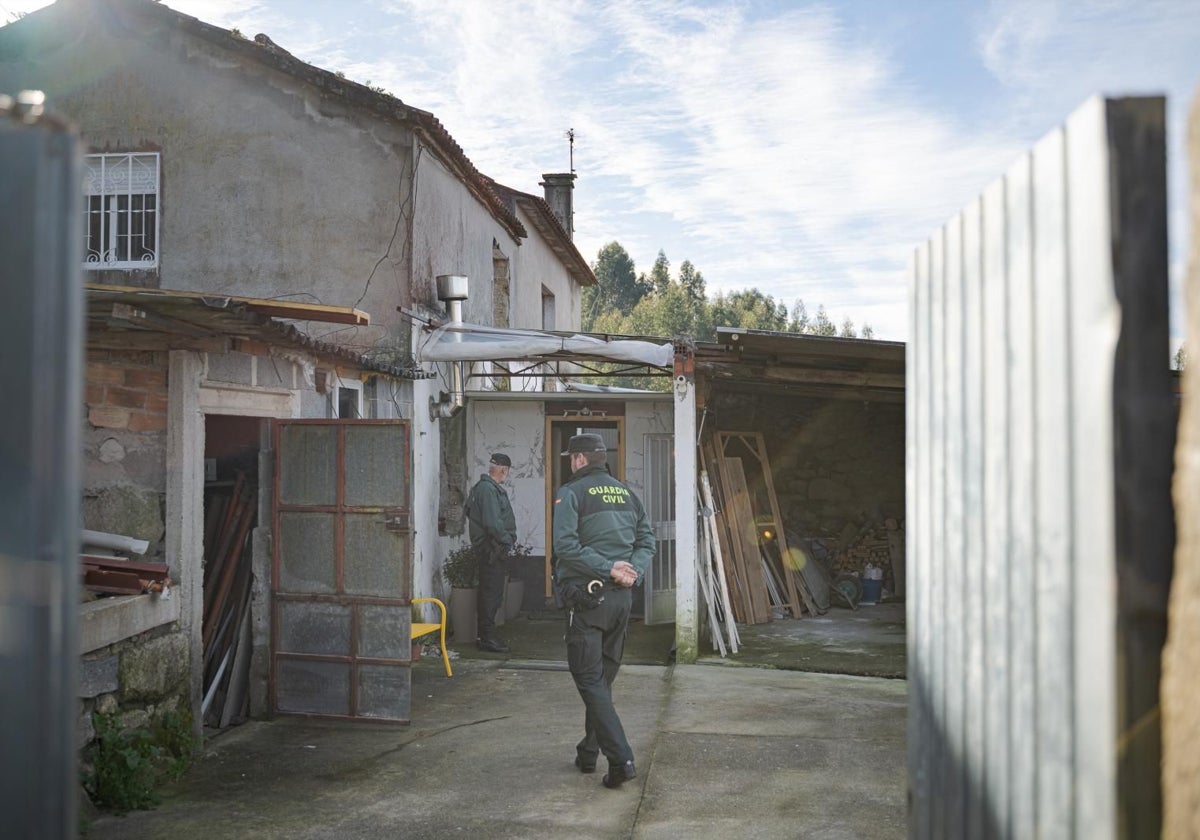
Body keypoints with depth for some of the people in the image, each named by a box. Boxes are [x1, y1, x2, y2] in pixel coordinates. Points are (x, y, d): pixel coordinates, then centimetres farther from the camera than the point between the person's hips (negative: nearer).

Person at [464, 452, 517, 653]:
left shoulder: (491, 488, 17)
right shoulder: (488, 489, -17)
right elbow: (493, 523, -25)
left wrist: (507, 540, 12)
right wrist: (507, 540, -13)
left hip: (493, 550, 11)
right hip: (491, 549, -11)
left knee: (491, 593, 15)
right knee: (491, 593, -6)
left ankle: (485, 635, 22)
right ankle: (486, 637, -2)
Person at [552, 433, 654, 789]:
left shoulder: (571, 493, -6)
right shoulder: (628, 494, 13)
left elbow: (565, 545, -18)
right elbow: (647, 540, 8)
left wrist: (608, 568, -17)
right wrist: (632, 570, -5)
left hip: (586, 597, -6)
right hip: (622, 598, 7)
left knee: (589, 680, -3)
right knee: (603, 678, 16)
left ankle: (620, 758, -13)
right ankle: (588, 753, 26)